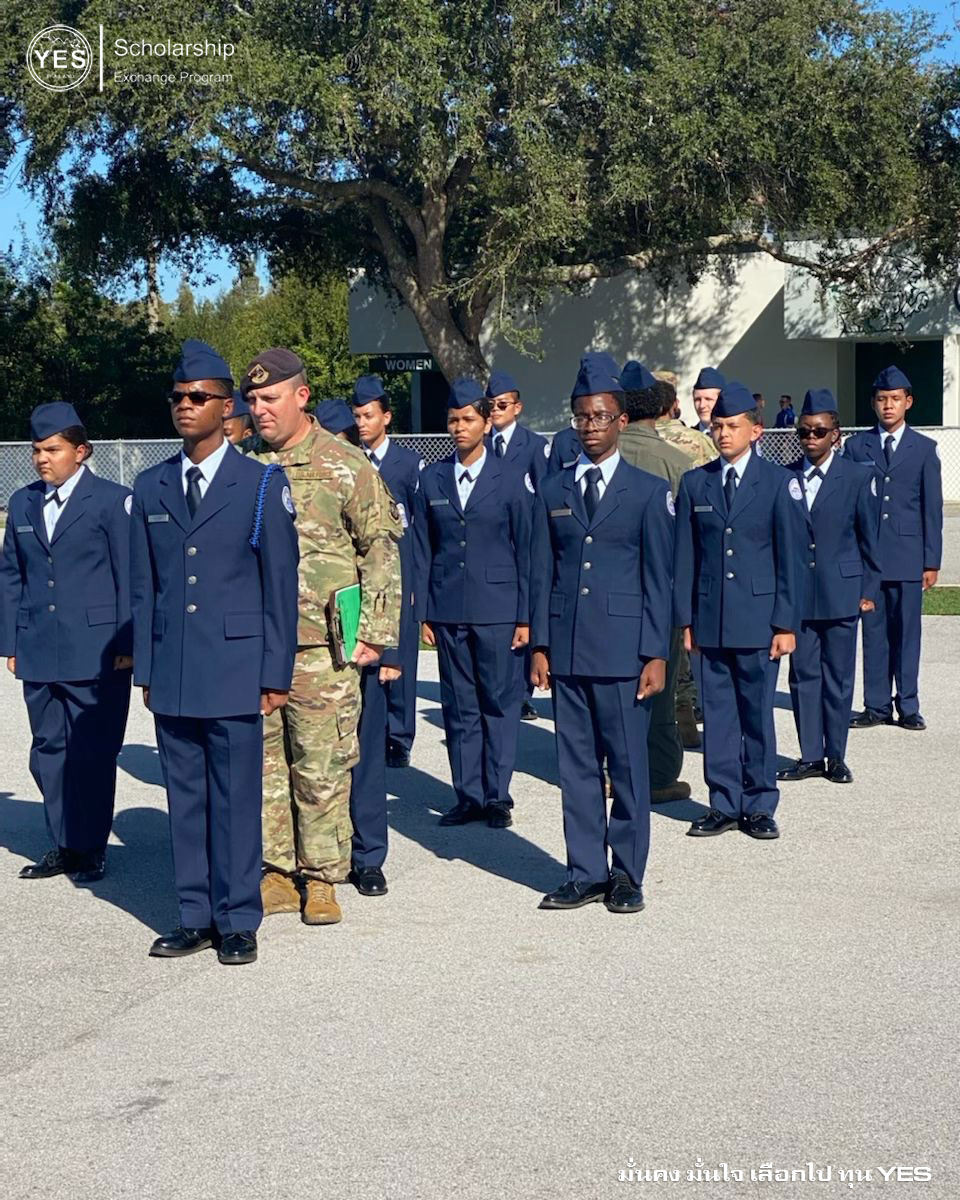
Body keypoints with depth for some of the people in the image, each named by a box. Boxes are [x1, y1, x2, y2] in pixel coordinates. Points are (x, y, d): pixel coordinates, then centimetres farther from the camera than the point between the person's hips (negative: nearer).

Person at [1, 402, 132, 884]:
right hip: (39, 654, 5)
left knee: (92, 753, -1)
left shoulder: (112, 500, -3)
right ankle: (64, 844, 21)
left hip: (96, 653, -5)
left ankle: (91, 849, 11)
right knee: (49, 750, 10)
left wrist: (127, 645, -7)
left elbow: (130, 577, -4)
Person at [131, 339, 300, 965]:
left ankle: (239, 922, 12)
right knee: (185, 800, 9)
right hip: (172, 674, 4)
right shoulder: (151, 487, 10)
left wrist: (276, 675, -4)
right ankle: (197, 917, 20)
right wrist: (146, 671, 8)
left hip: (235, 670, -4)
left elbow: (281, 585, -1)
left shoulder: (263, 485, -1)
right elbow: (143, 587, 12)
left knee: (236, 801, 1)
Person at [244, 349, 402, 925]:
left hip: (321, 645, -4)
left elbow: (382, 550, -1)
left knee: (322, 765, 1)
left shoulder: (346, 465, -2)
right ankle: (276, 871, 19)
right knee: (262, 761, 7)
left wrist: (375, 634, -6)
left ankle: (322, 877, 13)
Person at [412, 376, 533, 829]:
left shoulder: (510, 481, 2)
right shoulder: (431, 480, 8)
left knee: (499, 703, 1)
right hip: (448, 610, 2)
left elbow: (525, 551, 2)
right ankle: (468, 796, 14)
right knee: (458, 707, 6)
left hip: (497, 610, -2)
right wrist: (422, 612, 4)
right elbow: (422, 551, 9)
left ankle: (497, 797, 10)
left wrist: (525, 616, -2)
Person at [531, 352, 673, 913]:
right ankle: (586, 873, 16)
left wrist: (657, 654, -5)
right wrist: (541, 644, 5)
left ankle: (627, 875, 13)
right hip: (567, 650, 3)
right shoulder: (554, 491, 11)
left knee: (628, 765, 2)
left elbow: (658, 579, 0)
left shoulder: (649, 492, 2)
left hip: (624, 650, -3)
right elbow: (543, 573, 12)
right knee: (576, 766, 7)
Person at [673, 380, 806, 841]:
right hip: (710, 620, 2)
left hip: (758, 618, -2)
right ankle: (724, 804, 15)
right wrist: (686, 619, 4)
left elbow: (790, 557, -1)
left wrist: (786, 623, -5)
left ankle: (759, 805, 14)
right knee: (717, 713, 6)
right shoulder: (694, 483, 8)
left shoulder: (779, 483, 0)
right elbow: (685, 557, 9)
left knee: (758, 713, 3)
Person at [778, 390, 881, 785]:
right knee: (803, 674, 6)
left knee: (838, 676, 5)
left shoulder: (858, 477, -1)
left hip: (841, 592, -2)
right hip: (797, 593, 2)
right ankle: (811, 756, 14)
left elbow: (869, 538, 2)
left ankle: (836, 756, 15)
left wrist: (868, 590, 0)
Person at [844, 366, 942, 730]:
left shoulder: (924, 448, 6)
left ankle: (908, 707, 11)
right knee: (874, 632, 5)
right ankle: (877, 706, 12)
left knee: (907, 633, 3)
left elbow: (932, 508, 5)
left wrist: (932, 561, 0)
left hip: (907, 554, -1)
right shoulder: (857, 445, 7)